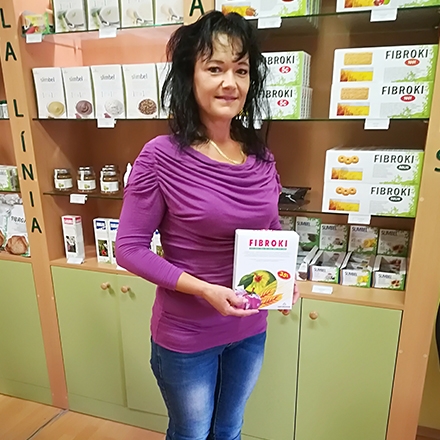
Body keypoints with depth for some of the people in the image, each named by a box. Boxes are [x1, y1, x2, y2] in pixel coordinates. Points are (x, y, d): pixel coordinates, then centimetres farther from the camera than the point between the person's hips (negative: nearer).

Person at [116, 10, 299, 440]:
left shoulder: (261, 157, -6)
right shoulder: (161, 156, -20)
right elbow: (129, 248, -16)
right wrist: (203, 289, -24)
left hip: (250, 329, 4)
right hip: (185, 335, -4)